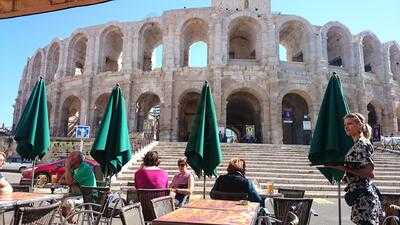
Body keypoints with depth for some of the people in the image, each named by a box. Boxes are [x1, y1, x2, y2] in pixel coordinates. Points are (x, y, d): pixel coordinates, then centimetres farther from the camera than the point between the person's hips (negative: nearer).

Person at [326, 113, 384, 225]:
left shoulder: (361, 144, -15)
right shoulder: (358, 144, 13)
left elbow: (369, 172, -20)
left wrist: (345, 169, -22)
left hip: (362, 194, -9)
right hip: (361, 193, 9)